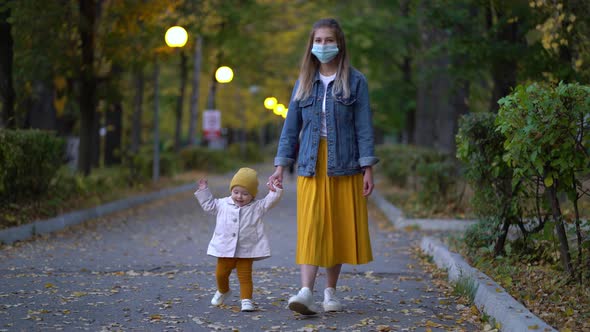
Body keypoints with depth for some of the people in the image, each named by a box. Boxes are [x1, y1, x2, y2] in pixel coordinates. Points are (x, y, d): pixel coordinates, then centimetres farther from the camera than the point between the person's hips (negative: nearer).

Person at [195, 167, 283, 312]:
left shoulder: (257, 207, -1)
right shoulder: (223, 204, 4)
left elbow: (269, 202, -5)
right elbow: (209, 205, 16)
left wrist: (276, 191, -19)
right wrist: (203, 191, 11)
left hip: (246, 250, -3)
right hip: (225, 249, 3)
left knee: (245, 276, -3)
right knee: (221, 273, 16)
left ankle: (246, 300, 0)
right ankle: (223, 291, 43)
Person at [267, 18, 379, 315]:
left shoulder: (355, 81, 2)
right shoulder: (304, 83, 10)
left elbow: (364, 127, -1)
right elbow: (291, 127, 11)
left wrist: (368, 168, -7)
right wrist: (280, 165, 6)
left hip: (344, 167, -1)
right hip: (311, 167, 1)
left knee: (338, 229, 4)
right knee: (310, 227, -9)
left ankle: (330, 292, 15)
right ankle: (306, 292, -19)